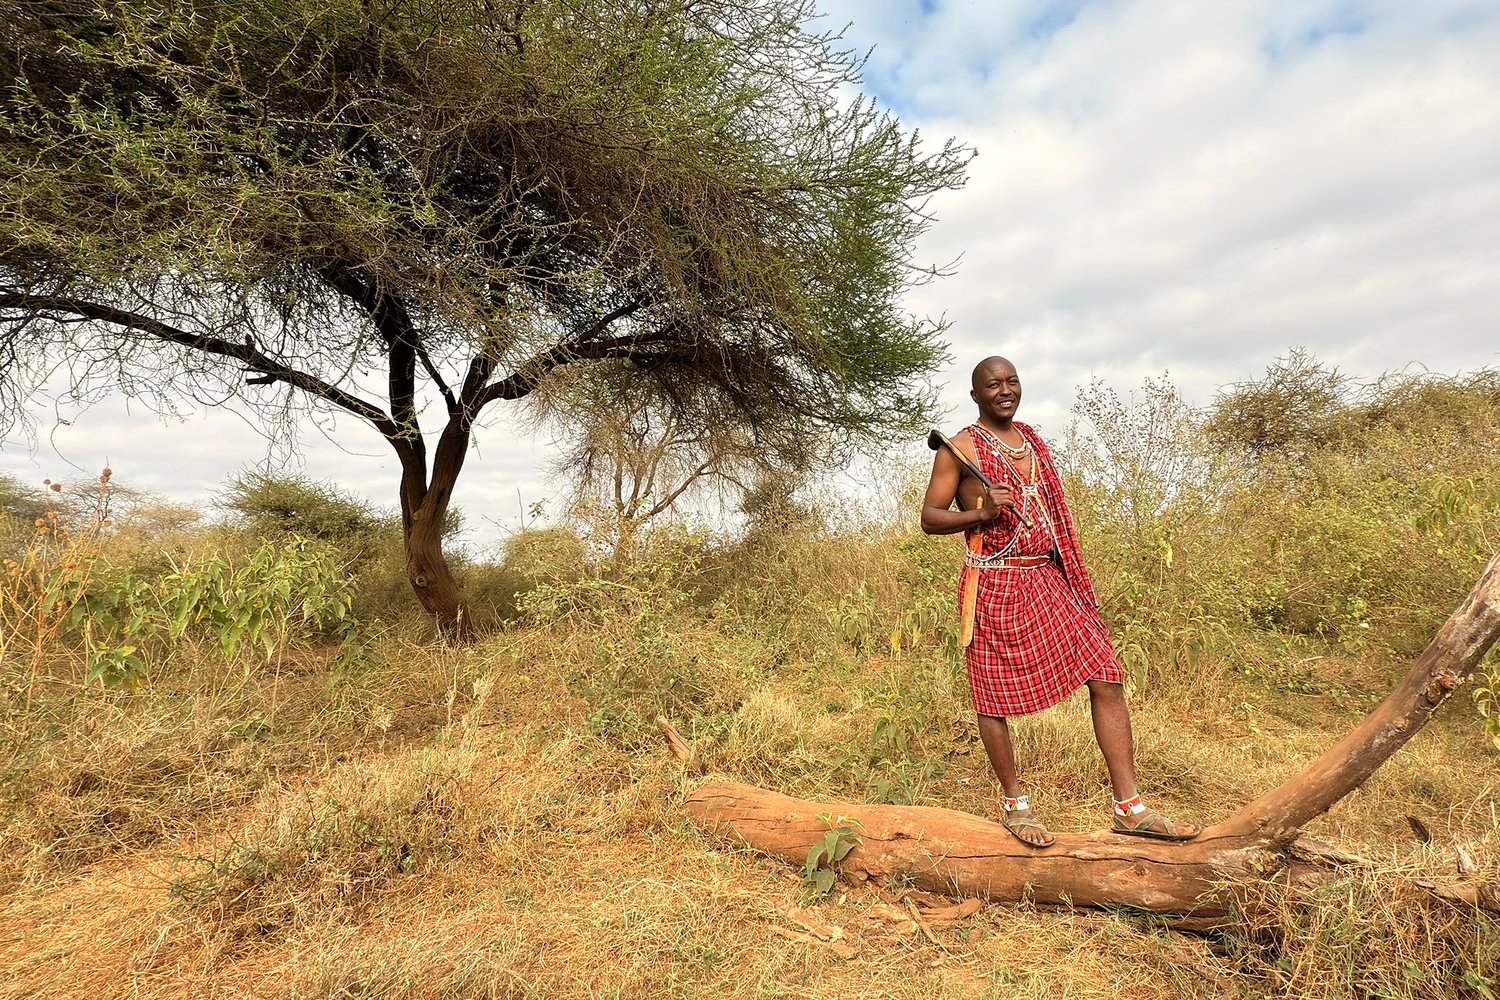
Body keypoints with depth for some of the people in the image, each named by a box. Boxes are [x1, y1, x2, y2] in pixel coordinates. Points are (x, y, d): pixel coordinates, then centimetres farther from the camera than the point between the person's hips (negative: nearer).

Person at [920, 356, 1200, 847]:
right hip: (994, 585, -6)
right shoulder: (961, 449, -4)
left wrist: (1071, 575, 20)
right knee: (995, 697, 3)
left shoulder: (1032, 440, 16)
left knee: (1106, 677, 0)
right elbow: (929, 517, -6)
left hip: (1048, 580, 6)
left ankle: (1129, 807, 11)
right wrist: (980, 512, -23)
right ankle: (1016, 806, 23)